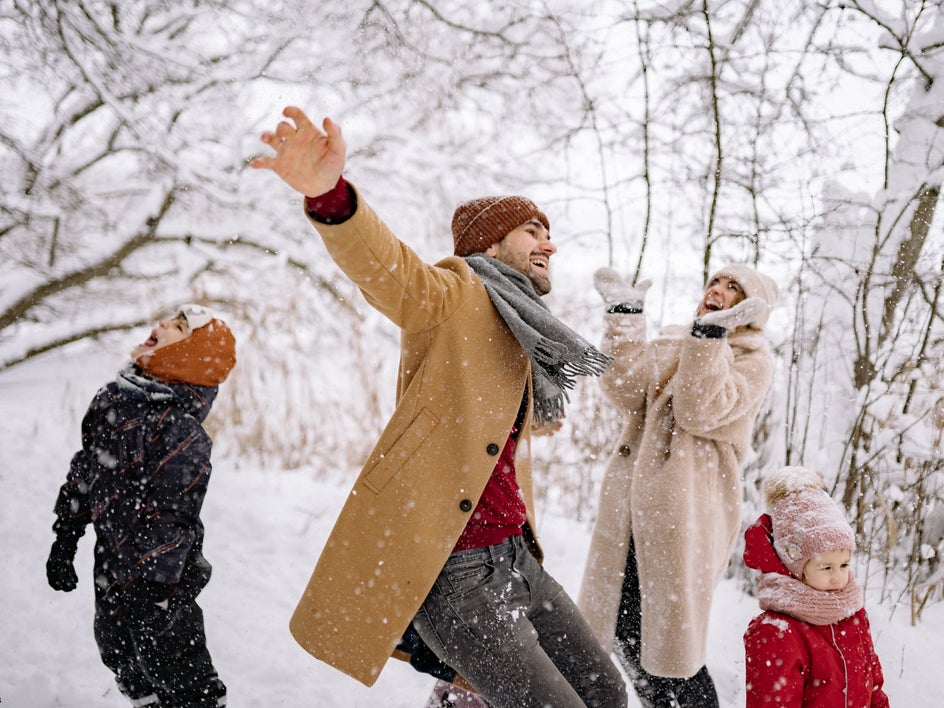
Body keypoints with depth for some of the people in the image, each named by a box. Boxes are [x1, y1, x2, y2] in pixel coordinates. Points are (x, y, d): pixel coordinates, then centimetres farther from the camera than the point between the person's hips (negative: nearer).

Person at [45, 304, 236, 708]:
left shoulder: (182, 433, -24)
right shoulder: (112, 399, 2)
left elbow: (171, 520, -23)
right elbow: (83, 472, 12)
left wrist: (148, 588, -22)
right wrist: (64, 540, 15)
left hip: (158, 583, -8)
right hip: (112, 569, 9)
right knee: (120, 658, 24)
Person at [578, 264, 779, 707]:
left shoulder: (752, 361, 1)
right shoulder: (672, 344, 17)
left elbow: (701, 412, -16)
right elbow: (625, 391, 0)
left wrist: (711, 332, -22)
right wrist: (625, 316, -5)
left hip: (685, 509, -6)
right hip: (632, 503, 6)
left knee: (668, 636, -3)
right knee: (624, 628, 10)